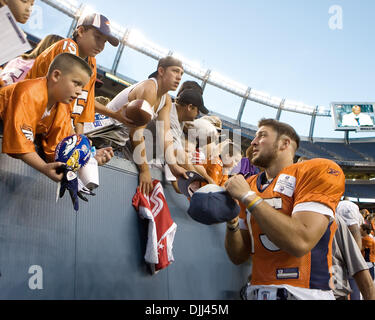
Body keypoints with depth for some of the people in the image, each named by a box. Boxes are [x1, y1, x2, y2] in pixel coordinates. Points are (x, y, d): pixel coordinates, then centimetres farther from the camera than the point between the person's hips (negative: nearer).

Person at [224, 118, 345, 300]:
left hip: (303, 293, -5)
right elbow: (238, 257, 10)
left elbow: (300, 242, -21)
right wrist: (231, 221, -7)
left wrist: (248, 197, -15)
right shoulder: (248, 185, 10)